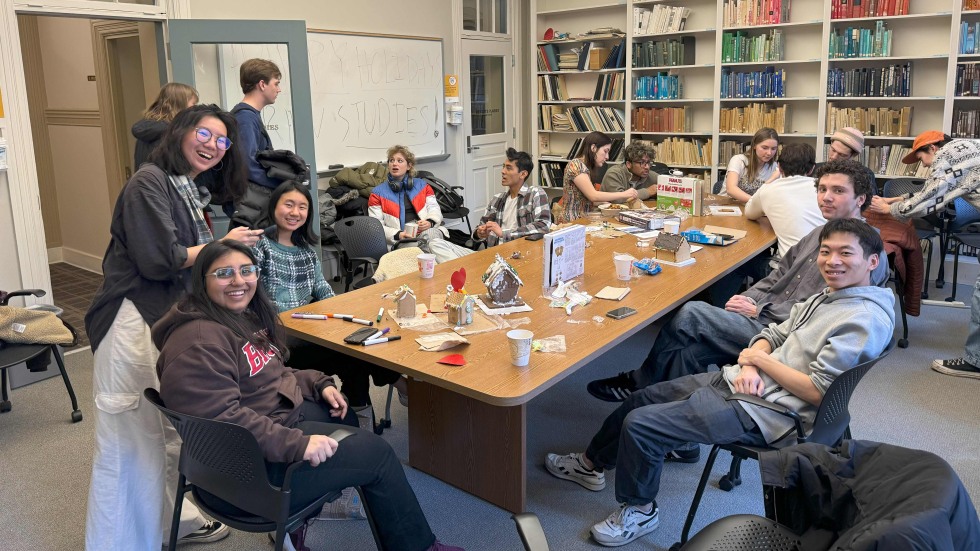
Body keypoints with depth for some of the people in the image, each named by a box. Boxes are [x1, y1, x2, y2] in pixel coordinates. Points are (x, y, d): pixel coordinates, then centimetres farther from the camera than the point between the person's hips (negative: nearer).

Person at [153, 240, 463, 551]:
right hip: (251, 462, -10)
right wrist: (296, 444, -34)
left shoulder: (245, 315, 7)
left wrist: (318, 383, 5)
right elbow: (223, 417, -32)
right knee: (376, 453, -6)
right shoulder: (198, 342, -24)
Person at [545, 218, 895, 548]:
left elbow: (817, 392, -22)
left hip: (763, 413, -9)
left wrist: (760, 358, -12)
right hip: (736, 380, 9)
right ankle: (592, 464, 38)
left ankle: (639, 511, 14)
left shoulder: (865, 319, -18)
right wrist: (749, 366, -8)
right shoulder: (830, 294, 10)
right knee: (642, 398, 15)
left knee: (639, 424, -13)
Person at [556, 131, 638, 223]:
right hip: (571, 222, -8)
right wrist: (624, 194, -14)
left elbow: (591, 201, 6)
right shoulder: (575, 165, -11)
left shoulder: (588, 168, 15)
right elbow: (593, 196, -20)